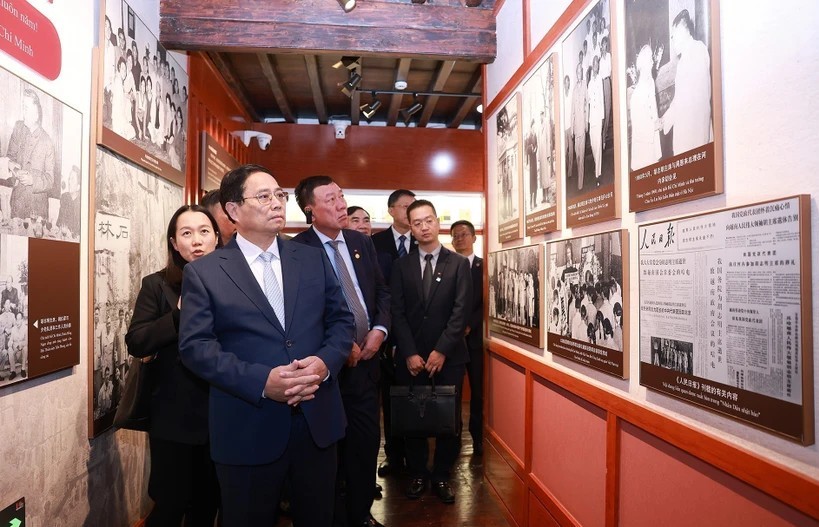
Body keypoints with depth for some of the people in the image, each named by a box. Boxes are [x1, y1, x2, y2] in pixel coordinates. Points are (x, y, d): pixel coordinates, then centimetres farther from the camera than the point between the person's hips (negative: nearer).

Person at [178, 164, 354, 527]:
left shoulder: (313, 259, 7)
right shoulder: (203, 272, -2)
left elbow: (342, 320, 7)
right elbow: (195, 346, -10)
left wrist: (325, 362, -13)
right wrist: (261, 381, -21)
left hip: (317, 421, 3)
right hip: (248, 431, -3)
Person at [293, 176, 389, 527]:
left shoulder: (362, 242, 8)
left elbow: (382, 291, 13)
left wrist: (380, 329, -3)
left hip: (366, 358, 5)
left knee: (366, 443, 14)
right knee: (330, 449, 11)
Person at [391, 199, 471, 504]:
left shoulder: (458, 264, 2)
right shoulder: (402, 265, 6)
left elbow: (461, 311, -6)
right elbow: (397, 312, 0)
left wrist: (442, 350, -13)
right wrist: (409, 353, -9)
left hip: (449, 355, -1)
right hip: (411, 356, 1)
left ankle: (442, 476, 22)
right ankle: (417, 475, 25)